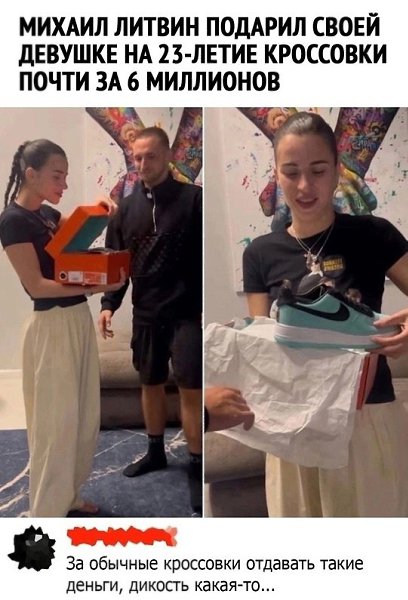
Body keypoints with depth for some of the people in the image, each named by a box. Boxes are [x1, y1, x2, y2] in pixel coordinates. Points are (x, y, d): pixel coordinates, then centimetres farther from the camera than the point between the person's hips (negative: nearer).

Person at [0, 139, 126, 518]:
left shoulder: (49, 213, 11)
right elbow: (36, 285, -19)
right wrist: (94, 287, -26)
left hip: (79, 319, 9)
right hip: (51, 327, -9)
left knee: (84, 416, 17)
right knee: (56, 422, 1)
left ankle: (68, 496, 34)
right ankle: (47, 512, 19)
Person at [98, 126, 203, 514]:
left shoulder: (193, 198, -5)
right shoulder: (127, 208, 8)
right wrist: (109, 304, 1)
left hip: (187, 311, -5)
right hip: (146, 313, 5)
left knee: (190, 388, -5)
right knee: (150, 383, 15)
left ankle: (196, 467, 10)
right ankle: (155, 452, 34)